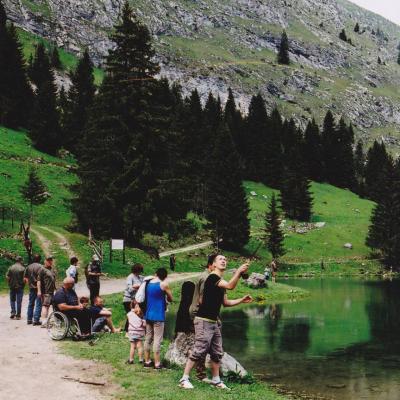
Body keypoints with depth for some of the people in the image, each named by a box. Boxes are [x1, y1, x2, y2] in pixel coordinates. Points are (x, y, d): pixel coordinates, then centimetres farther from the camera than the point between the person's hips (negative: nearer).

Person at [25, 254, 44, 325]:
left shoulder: (28, 267, 8)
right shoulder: (40, 266, -12)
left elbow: (26, 277, 10)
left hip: (31, 287, 6)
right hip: (38, 287, -6)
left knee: (31, 303, 16)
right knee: (38, 304, -1)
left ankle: (29, 319, 20)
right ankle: (36, 320, -3)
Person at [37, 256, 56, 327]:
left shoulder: (52, 270, 18)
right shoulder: (42, 270, -7)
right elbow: (39, 280, -12)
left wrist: (55, 289, 26)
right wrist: (39, 291, -17)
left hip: (51, 291, 8)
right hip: (45, 292, -8)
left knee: (48, 305, 12)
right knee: (45, 305, -13)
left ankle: (46, 321, 19)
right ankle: (44, 322, -17)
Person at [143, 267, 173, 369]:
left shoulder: (148, 283, 5)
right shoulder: (163, 285, -10)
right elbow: (170, 299, 0)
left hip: (148, 315, 6)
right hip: (158, 316, -6)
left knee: (148, 338, 13)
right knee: (157, 340, -2)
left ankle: (147, 361, 19)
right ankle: (157, 363, 0)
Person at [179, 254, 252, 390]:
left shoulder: (221, 282, 15)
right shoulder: (212, 278, -13)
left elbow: (225, 302, 19)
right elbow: (230, 286, -28)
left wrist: (241, 300, 11)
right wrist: (239, 271, -28)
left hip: (215, 322, 10)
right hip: (204, 321, -10)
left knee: (217, 353, 10)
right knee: (199, 351, -10)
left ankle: (216, 380, 19)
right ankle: (184, 379, -4)